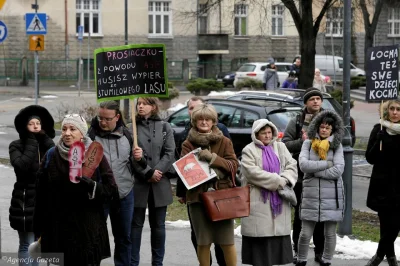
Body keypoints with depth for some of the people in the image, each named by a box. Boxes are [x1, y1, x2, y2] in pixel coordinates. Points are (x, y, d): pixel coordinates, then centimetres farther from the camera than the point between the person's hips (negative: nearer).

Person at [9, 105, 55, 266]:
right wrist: (32, 143, -15)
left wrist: (45, 140, -10)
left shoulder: (47, 144, 8)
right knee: (27, 244, -3)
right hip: (26, 201, -4)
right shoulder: (16, 146, -4)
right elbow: (21, 165, -23)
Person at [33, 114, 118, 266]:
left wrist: (92, 186, -23)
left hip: (89, 229, -1)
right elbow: (41, 194, 6)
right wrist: (38, 228, 6)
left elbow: (111, 189, -4)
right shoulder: (51, 156, 4)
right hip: (58, 228, 2)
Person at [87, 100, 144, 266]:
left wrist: (137, 158, -9)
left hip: (124, 194, 4)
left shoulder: (126, 135, 4)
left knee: (124, 237, 15)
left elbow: (134, 166, 12)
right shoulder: (91, 135, -9)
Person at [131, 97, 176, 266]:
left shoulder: (165, 127, 8)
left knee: (158, 225, 9)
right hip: (138, 182, -2)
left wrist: (157, 171, -12)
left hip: (160, 184, 2)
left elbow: (169, 153, 0)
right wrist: (148, 173, -14)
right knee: (136, 224, 3)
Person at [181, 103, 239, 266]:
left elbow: (233, 165, -2)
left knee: (227, 241, -1)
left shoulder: (224, 142, 9)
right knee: (203, 241, 3)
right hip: (198, 196, 0)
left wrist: (212, 158, -17)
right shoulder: (188, 144, 8)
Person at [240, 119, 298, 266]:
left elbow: (292, 165, 7)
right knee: (260, 235, -6)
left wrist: (285, 179, -14)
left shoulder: (280, 147, 14)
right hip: (258, 201, -4)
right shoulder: (249, 151, -1)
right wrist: (278, 181, -15)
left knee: (279, 232, 3)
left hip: (278, 200, 4)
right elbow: (253, 172, -14)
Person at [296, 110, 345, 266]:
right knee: (305, 233, 2)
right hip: (311, 194, 0)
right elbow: (303, 164, -11)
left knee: (330, 234, 6)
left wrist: (315, 171, -10)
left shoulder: (337, 145, 2)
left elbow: (338, 171, -10)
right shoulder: (308, 143, 4)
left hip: (331, 194, 0)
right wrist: (327, 164, -12)